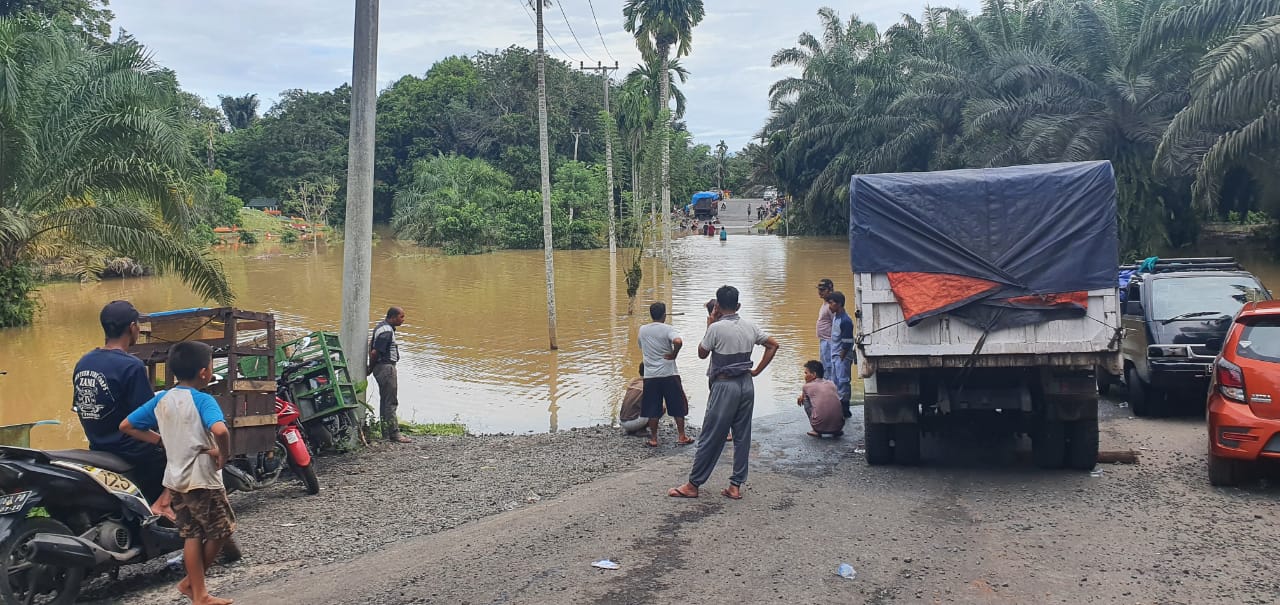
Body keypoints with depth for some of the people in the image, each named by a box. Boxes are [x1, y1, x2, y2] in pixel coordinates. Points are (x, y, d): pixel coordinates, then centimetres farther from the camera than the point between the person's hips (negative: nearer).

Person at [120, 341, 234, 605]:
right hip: (202, 478, -7)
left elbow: (126, 426, 10)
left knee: (192, 535, 13)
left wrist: (163, 440, 9)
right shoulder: (203, 400, -16)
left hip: (176, 478, 7)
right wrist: (223, 455, -18)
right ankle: (190, 582, 18)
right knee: (222, 532, 9)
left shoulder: (161, 399, 5)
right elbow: (220, 430, -35)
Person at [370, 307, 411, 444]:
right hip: (386, 367, -11)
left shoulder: (382, 326, 13)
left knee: (385, 401, 14)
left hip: (381, 367, 11)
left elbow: (371, 346, 20)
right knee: (391, 402, -8)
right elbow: (374, 352, -21)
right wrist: (371, 369, -7)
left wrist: (372, 367, 18)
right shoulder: (386, 332, -20)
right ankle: (394, 434, -7)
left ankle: (386, 432, 20)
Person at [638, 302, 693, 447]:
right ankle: (681, 437, 12)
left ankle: (653, 439, 11)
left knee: (652, 409, 8)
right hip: (669, 374, -3)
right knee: (678, 407, 9)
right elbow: (678, 341, -29)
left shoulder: (642, 330, 5)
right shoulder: (667, 329, -9)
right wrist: (674, 355, -13)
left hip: (650, 375, 3)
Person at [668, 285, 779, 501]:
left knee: (711, 438, 0)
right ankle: (735, 486, 11)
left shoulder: (716, 328, -12)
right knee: (742, 436, 8)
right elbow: (773, 345, 10)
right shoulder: (750, 327, 5)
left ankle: (693, 485, 8)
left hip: (725, 385, -6)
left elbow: (702, 353, -1)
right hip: (747, 384, 6)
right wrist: (757, 371, 10)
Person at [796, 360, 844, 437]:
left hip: (820, 427, -4)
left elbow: (801, 400, 28)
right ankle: (836, 431, 20)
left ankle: (816, 431, 13)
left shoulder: (807, 386, 5)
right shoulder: (831, 384, 16)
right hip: (838, 425, 4)